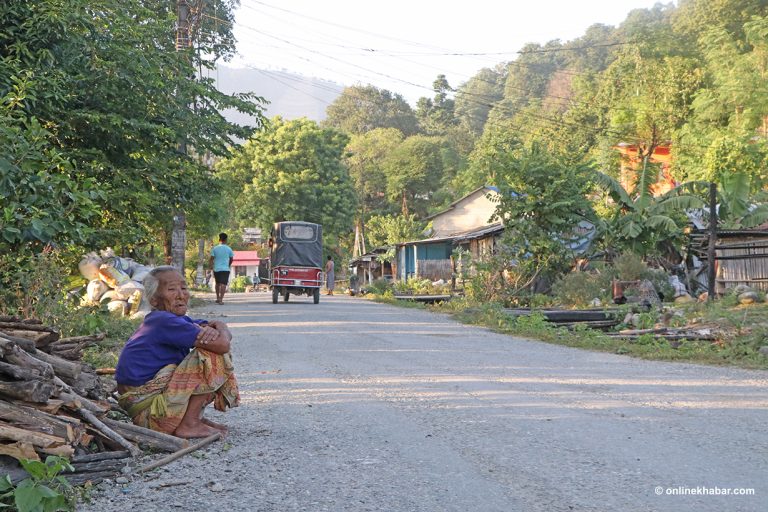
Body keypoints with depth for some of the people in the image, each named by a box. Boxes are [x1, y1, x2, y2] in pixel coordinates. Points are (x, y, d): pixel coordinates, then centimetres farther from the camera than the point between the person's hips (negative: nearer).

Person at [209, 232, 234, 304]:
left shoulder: (215, 249, 0)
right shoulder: (229, 249, 0)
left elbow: (211, 259, -4)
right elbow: (231, 259, 8)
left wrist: (211, 267, 0)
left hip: (216, 269, 2)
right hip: (225, 269, -2)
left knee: (218, 283, 18)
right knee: (223, 284, -7)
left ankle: (218, 298, 25)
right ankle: (221, 299, -17)